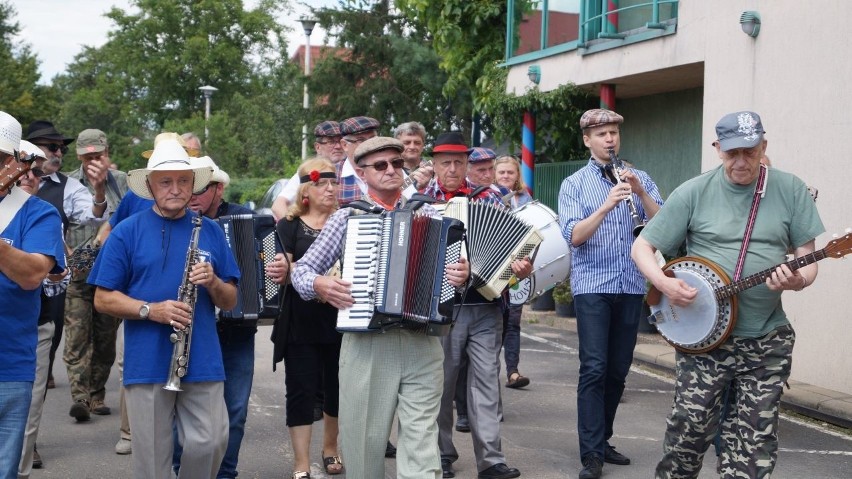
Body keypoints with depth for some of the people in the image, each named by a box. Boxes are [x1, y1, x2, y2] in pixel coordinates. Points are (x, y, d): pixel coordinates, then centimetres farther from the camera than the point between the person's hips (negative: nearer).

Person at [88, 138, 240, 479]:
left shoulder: (211, 232, 9)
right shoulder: (127, 231, 1)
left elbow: (230, 301, 11)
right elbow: (103, 299, 0)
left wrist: (213, 282, -12)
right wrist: (151, 310, -16)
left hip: (203, 363, 2)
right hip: (147, 365, -2)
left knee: (210, 445, -2)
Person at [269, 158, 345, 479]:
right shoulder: (289, 227, 2)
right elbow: (281, 272, -7)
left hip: (341, 320, 2)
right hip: (301, 323, -2)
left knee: (337, 386, 11)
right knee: (302, 390, 0)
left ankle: (330, 448, 32)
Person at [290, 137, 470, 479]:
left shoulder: (428, 215, 9)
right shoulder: (347, 218, 6)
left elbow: (451, 265, 15)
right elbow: (302, 270, 10)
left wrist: (461, 275, -8)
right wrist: (318, 284, -11)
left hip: (421, 344, 0)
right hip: (366, 343, 0)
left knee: (421, 439, -4)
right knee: (365, 437, 6)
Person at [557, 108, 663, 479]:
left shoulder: (639, 178, 11)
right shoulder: (574, 184, 3)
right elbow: (573, 236, -10)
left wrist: (641, 193, -17)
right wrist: (606, 206, -24)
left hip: (631, 285, 3)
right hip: (593, 285, -3)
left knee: (619, 369, 8)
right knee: (594, 369, -11)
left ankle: (602, 440, 22)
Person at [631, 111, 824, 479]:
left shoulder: (790, 190, 1)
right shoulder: (694, 193, -3)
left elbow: (807, 259, 3)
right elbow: (643, 247, 1)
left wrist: (797, 280, -20)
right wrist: (664, 283, -17)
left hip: (767, 341, 2)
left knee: (756, 441, 5)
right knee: (690, 427, -2)